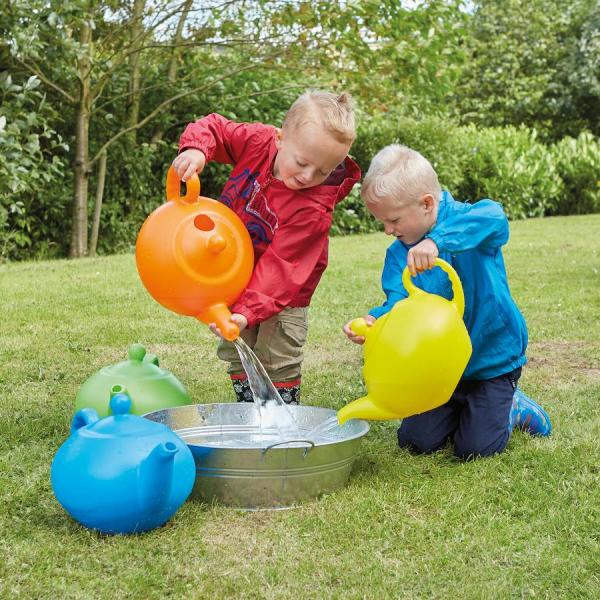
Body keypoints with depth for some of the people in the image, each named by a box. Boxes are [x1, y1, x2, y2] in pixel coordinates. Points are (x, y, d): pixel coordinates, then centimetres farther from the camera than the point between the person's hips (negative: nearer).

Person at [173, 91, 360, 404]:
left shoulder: (314, 210, -33)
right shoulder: (257, 142, -21)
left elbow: (279, 265, -35)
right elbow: (213, 128, -8)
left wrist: (248, 312, -44)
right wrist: (196, 147, -32)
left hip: (282, 295, -5)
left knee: (279, 364, 2)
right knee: (237, 357, 14)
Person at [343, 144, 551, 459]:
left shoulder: (463, 220, -19)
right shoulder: (398, 254, -4)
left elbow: (493, 218, -43)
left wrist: (437, 240, -59)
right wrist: (375, 320, -39)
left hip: (492, 360, -5)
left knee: (475, 448, -10)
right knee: (415, 441, 2)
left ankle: (513, 408, 21)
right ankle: (460, 409, 30)